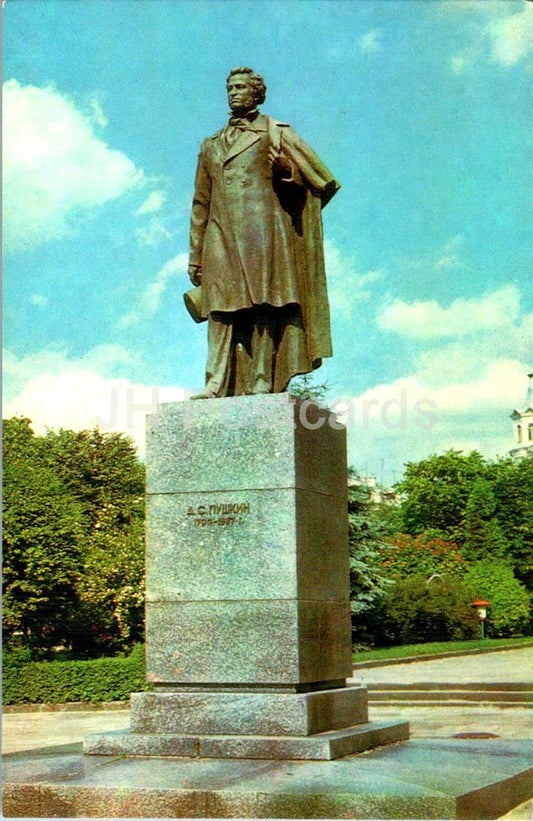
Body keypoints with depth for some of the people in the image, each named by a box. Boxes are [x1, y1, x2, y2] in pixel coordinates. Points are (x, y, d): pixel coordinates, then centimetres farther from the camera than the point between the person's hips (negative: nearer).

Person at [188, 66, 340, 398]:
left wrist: (284, 171, -15)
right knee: (221, 308, -9)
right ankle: (216, 385, -17)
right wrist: (195, 256, 17)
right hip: (222, 236, 4)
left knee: (263, 308, -12)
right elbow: (201, 205, 23)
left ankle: (261, 384, -16)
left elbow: (306, 181, 8)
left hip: (262, 231, -3)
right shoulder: (211, 145, 25)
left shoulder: (275, 133, 13)